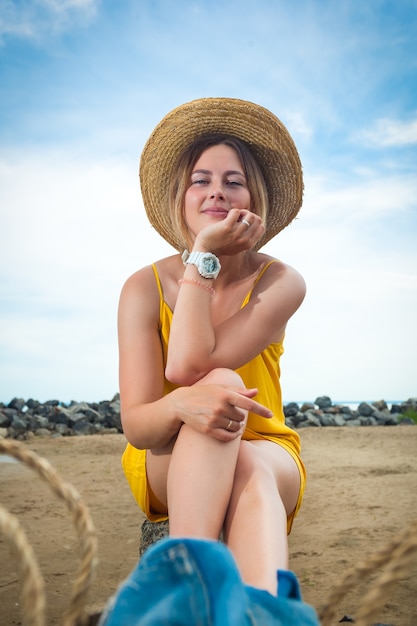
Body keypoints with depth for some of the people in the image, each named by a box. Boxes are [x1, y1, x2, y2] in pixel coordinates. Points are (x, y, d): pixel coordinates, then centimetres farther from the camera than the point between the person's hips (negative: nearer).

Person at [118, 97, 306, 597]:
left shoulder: (281, 284, -14)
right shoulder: (144, 288, -11)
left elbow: (187, 365, -29)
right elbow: (135, 424, -21)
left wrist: (201, 255, -24)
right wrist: (181, 404, -45)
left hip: (266, 456, 0)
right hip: (167, 464, 0)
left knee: (251, 475, -40)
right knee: (221, 383, -36)